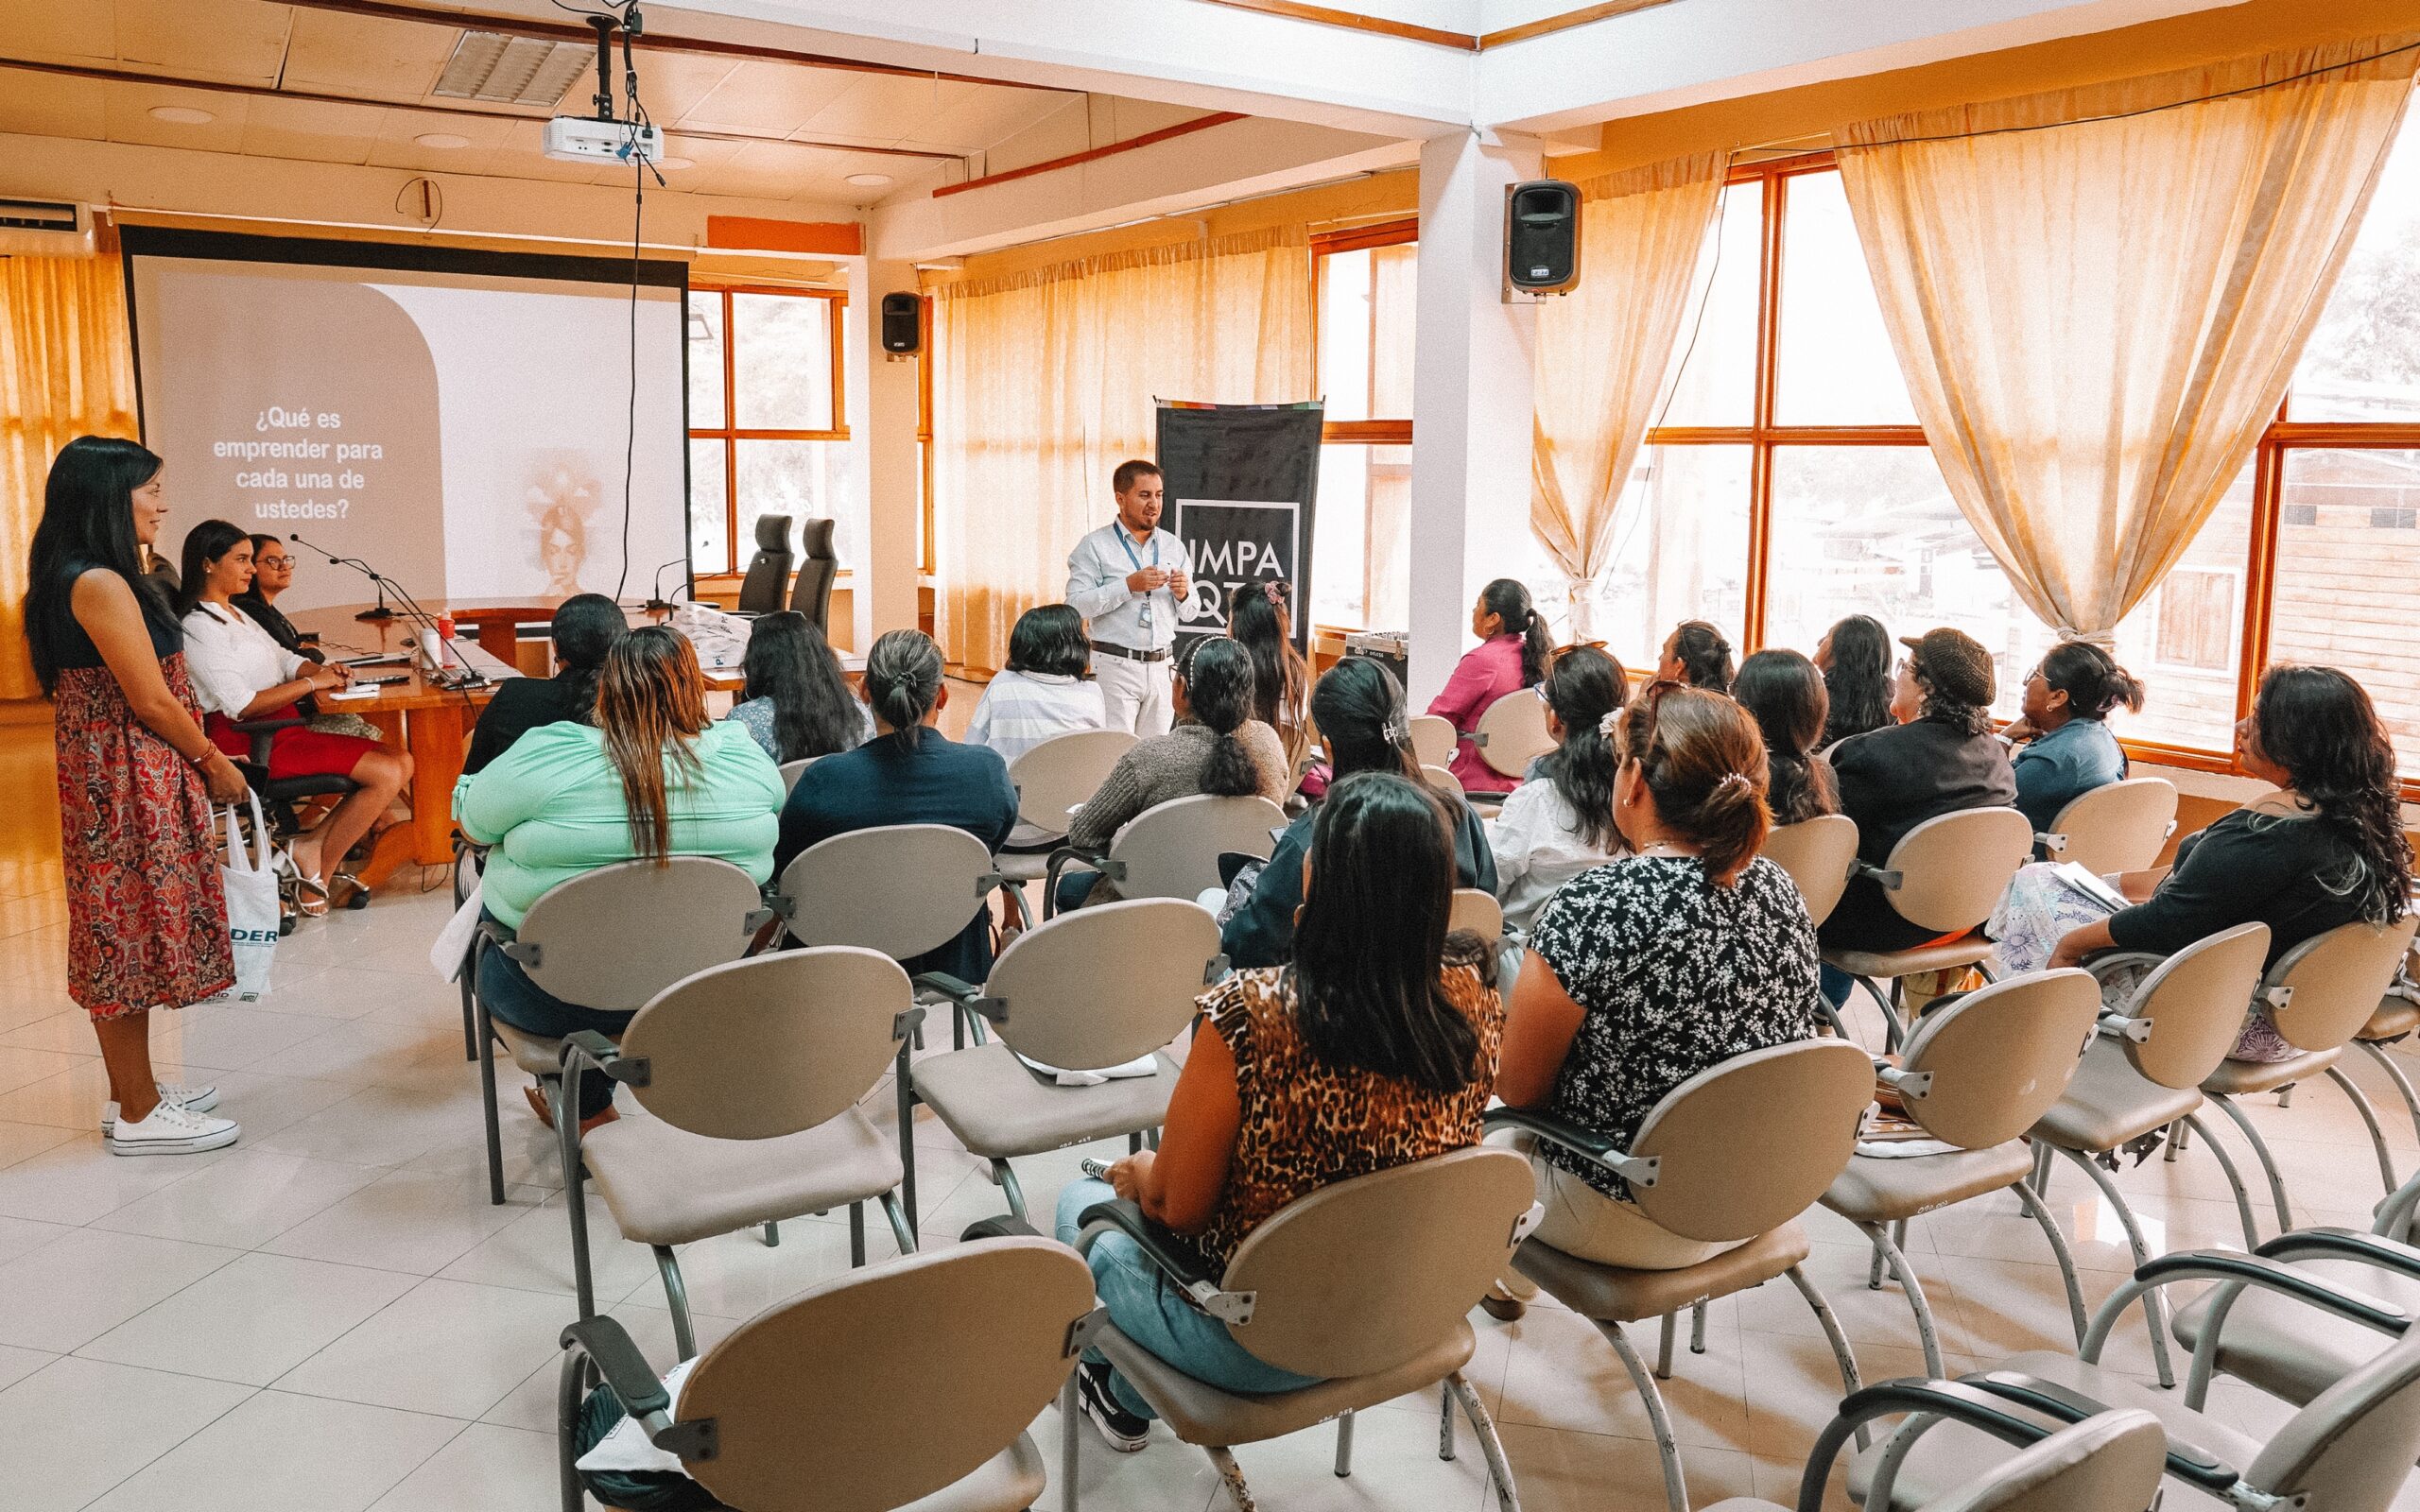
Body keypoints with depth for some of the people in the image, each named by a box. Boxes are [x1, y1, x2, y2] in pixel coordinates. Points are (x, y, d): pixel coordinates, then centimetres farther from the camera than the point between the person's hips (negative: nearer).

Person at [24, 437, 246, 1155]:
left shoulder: (74, 578, 12)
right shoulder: (101, 584, -18)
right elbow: (150, 700, -18)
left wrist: (201, 755, 11)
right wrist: (215, 762, -6)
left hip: (110, 774, 10)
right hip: (129, 780, -10)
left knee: (120, 932, 16)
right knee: (132, 930, -2)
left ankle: (133, 1089, 27)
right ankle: (139, 1115, 7)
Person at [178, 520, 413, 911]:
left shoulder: (234, 614, 18)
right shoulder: (199, 628, -13)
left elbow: (284, 659, 22)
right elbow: (242, 705, -20)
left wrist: (322, 669, 0)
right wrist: (311, 683, -15)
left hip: (282, 729, 10)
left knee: (400, 763, -2)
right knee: (387, 773, -18)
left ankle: (313, 846, -4)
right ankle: (319, 870, -5)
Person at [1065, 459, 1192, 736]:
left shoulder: (1174, 547, 14)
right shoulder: (1094, 546, 0)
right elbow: (1076, 604, -12)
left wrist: (1183, 594, -5)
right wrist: (1129, 586, -17)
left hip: (1162, 667, 5)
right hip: (1114, 666, -5)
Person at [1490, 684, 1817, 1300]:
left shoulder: (1592, 908, -28)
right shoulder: (1782, 891, -6)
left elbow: (1518, 1088, -17)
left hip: (1628, 1220, -6)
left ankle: (1501, 1276, 42)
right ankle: (1512, 1275, 47)